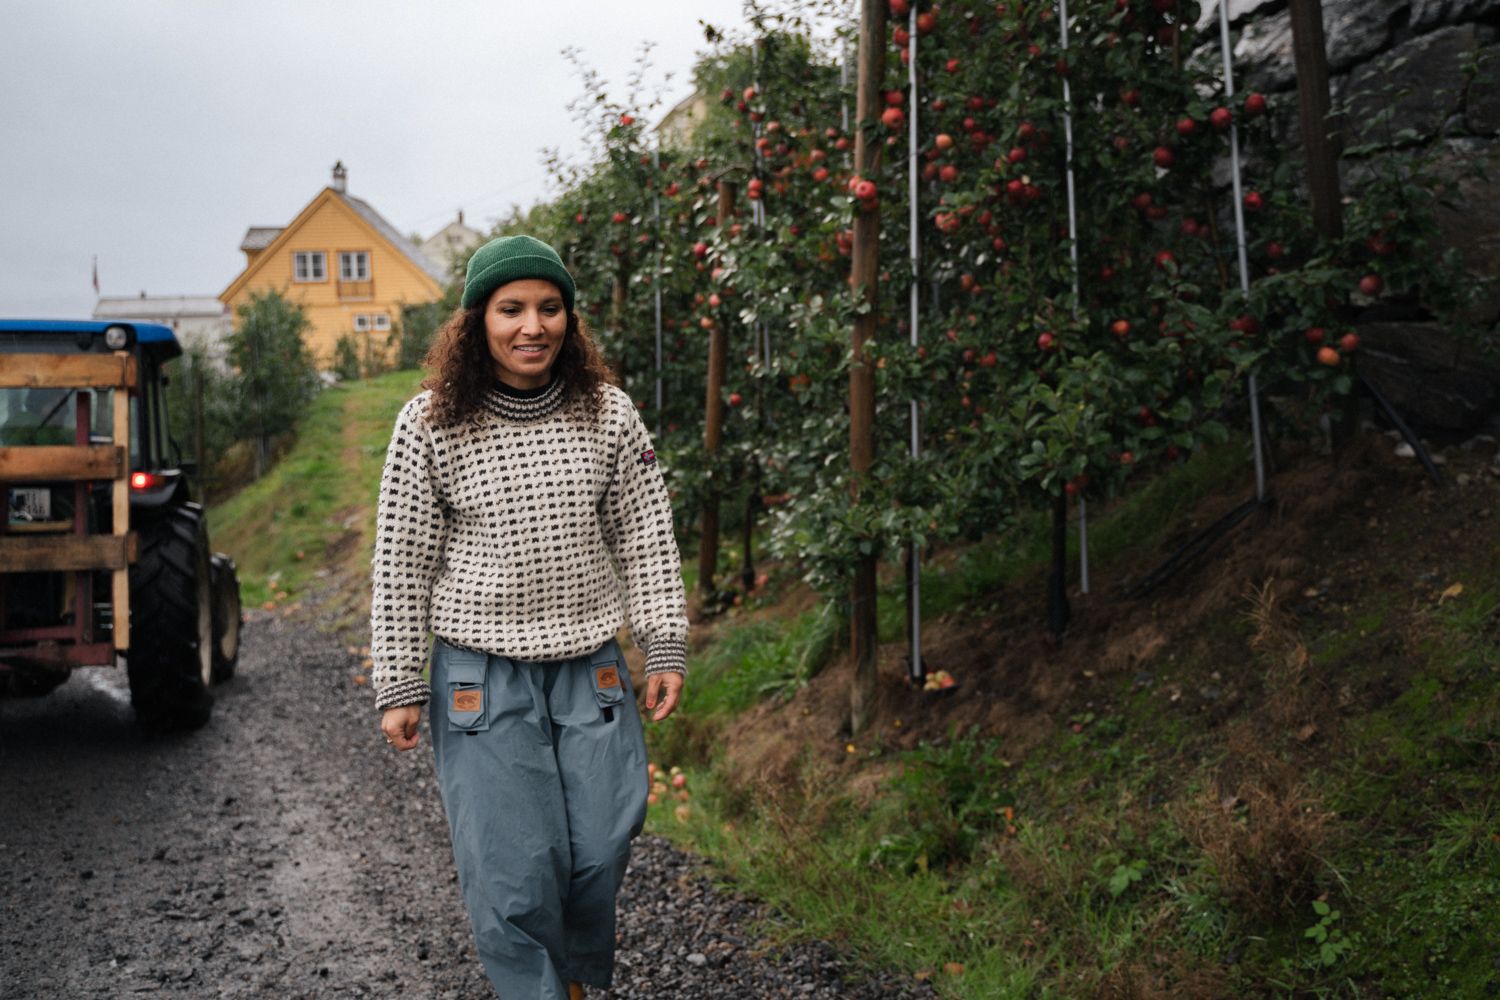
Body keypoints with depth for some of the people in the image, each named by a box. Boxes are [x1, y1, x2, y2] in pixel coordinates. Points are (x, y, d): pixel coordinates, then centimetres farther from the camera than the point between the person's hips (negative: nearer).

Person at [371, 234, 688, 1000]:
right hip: (482, 676, -2)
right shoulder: (430, 425, -7)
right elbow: (400, 563, -2)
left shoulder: (608, 414, -1)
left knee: (601, 851, 7)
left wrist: (664, 647, 1)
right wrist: (397, 688, -2)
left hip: (591, 669, 2)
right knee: (510, 870, 0)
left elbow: (647, 539, 5)